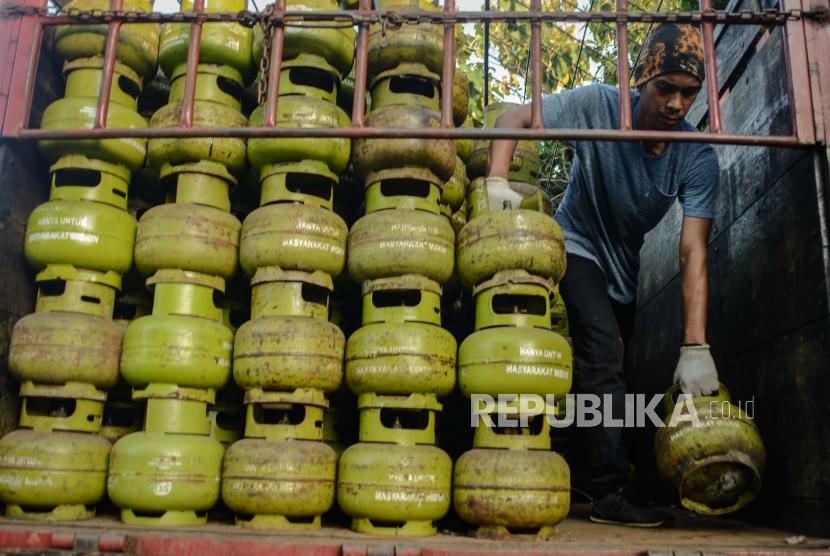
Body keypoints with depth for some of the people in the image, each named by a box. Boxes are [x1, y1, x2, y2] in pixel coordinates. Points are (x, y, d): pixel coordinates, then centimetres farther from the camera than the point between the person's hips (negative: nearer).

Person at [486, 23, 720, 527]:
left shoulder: (698, 158, -21)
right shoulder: (600, 106, -26)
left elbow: (693, 252, -28)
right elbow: (513, 119, -22)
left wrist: (696, 347, -35)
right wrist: (497, 183, -40)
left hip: (624, 267, 5)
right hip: (576, 247, -4)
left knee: (608, 371, 15)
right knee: (603, 354, -21)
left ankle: (600, 481, 33)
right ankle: (612, 492, -16)